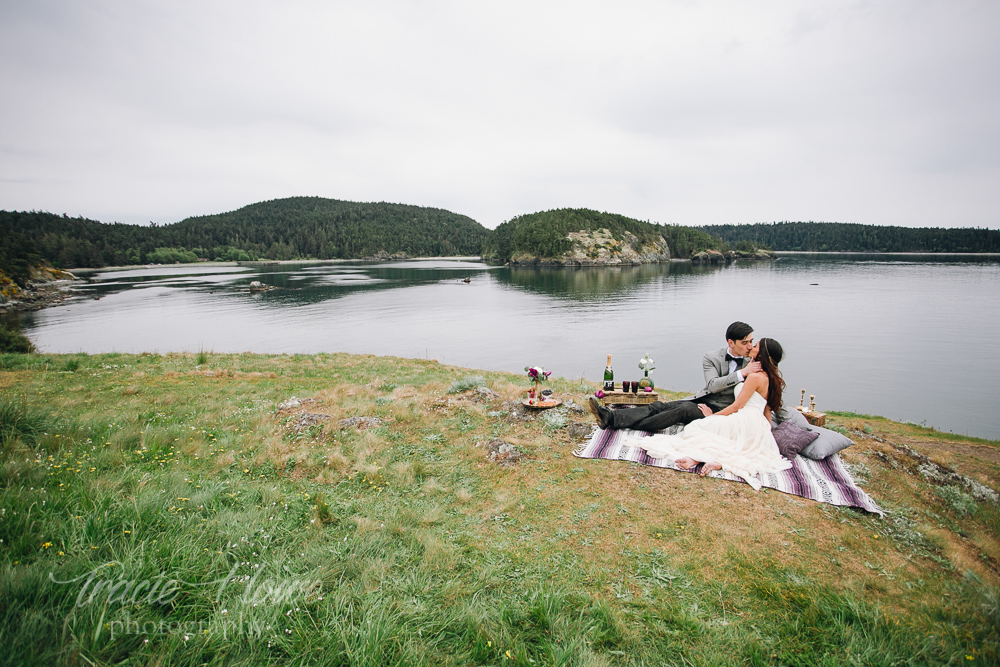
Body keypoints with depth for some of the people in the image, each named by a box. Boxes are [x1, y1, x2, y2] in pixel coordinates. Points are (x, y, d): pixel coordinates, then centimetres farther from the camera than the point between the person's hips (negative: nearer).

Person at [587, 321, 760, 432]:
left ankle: (633, 425, -36)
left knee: (685, 409, -32)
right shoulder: (711, 357, 3)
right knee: (660, 406, -20)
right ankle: (610, 417, -34)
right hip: (701, 401, 3)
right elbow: (712, 385, -11)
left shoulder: (751, 361, 5)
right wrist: (742, 373, -18)